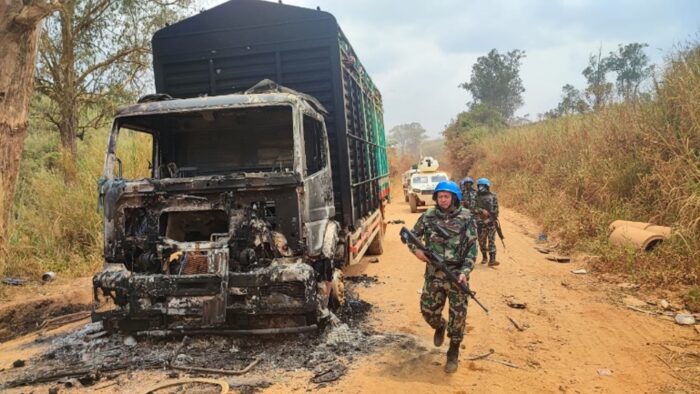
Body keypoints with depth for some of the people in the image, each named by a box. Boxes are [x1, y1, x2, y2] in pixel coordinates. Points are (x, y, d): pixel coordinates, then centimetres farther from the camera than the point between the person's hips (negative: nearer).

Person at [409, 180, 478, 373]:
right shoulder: (428, 216, -1)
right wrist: (416, 249, -12)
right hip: (433, 273, 2)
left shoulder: (466, 218, -6)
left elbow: (472, 248, -7)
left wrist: (465, 272, -18)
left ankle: (453, 353, 19)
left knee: (458, 314, 1)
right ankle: (440, 327, 43)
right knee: (428, 310, 8)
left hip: (456, 274, -2)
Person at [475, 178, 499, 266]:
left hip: (491, 222, -1)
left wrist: (495, 219, -3)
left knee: (491, 241, -5)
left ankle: (492, 259, -9)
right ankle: (484, 257, 25)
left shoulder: (493, 196, 2)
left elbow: (495, 209, 3)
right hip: (480, 222, 1)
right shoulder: (476, 196, 4)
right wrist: (482, 211, -19)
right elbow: (473, 208, -5)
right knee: (482, 241, 8)